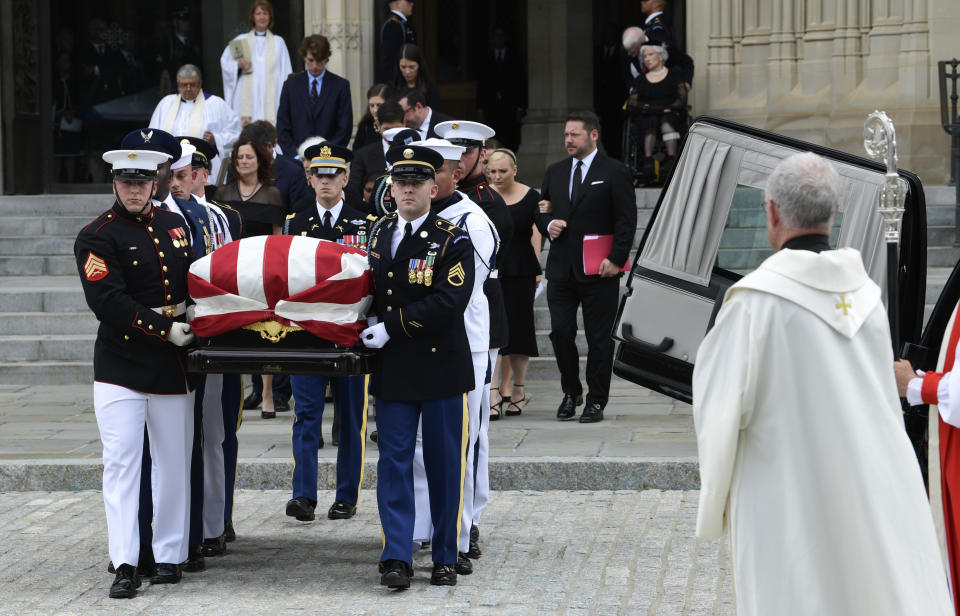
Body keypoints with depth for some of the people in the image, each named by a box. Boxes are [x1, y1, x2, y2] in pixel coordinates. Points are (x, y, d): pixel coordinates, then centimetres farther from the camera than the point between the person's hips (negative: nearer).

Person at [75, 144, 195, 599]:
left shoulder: (175, 225, 11)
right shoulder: (97, 237, -7)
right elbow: (110, 304, -16)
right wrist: (166, 330, -17)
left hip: (174, 368, 5)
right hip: (121, 367, -5)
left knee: (174, 465, 7)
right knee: (121, 462, -6)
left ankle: (170, 556, 16)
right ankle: (125, 565, -6)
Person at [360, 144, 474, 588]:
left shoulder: (453, 241, -6)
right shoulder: (378, 233, 10)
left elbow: (448, 302, -17)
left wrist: (391, 327, -18)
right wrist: (371, 321, 3)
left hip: (441, 366, -4)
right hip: (393, 368, 4)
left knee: (444, 464, 4)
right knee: (394, 460, -1)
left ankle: (445, 558, 13)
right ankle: (397, 557, -1)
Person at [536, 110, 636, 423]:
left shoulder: (614, 172, -3)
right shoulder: (555, 172, 14)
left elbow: (626, 221, -6)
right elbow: (542, 211, 21)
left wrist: (616, 259, -14)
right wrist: (548, 224, -3)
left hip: (598, 270, -5)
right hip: (561, 268, 5)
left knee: (599, 338, 1)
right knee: (560, 332, 2)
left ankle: (596, 401, 8)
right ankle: (571, 392, 20)